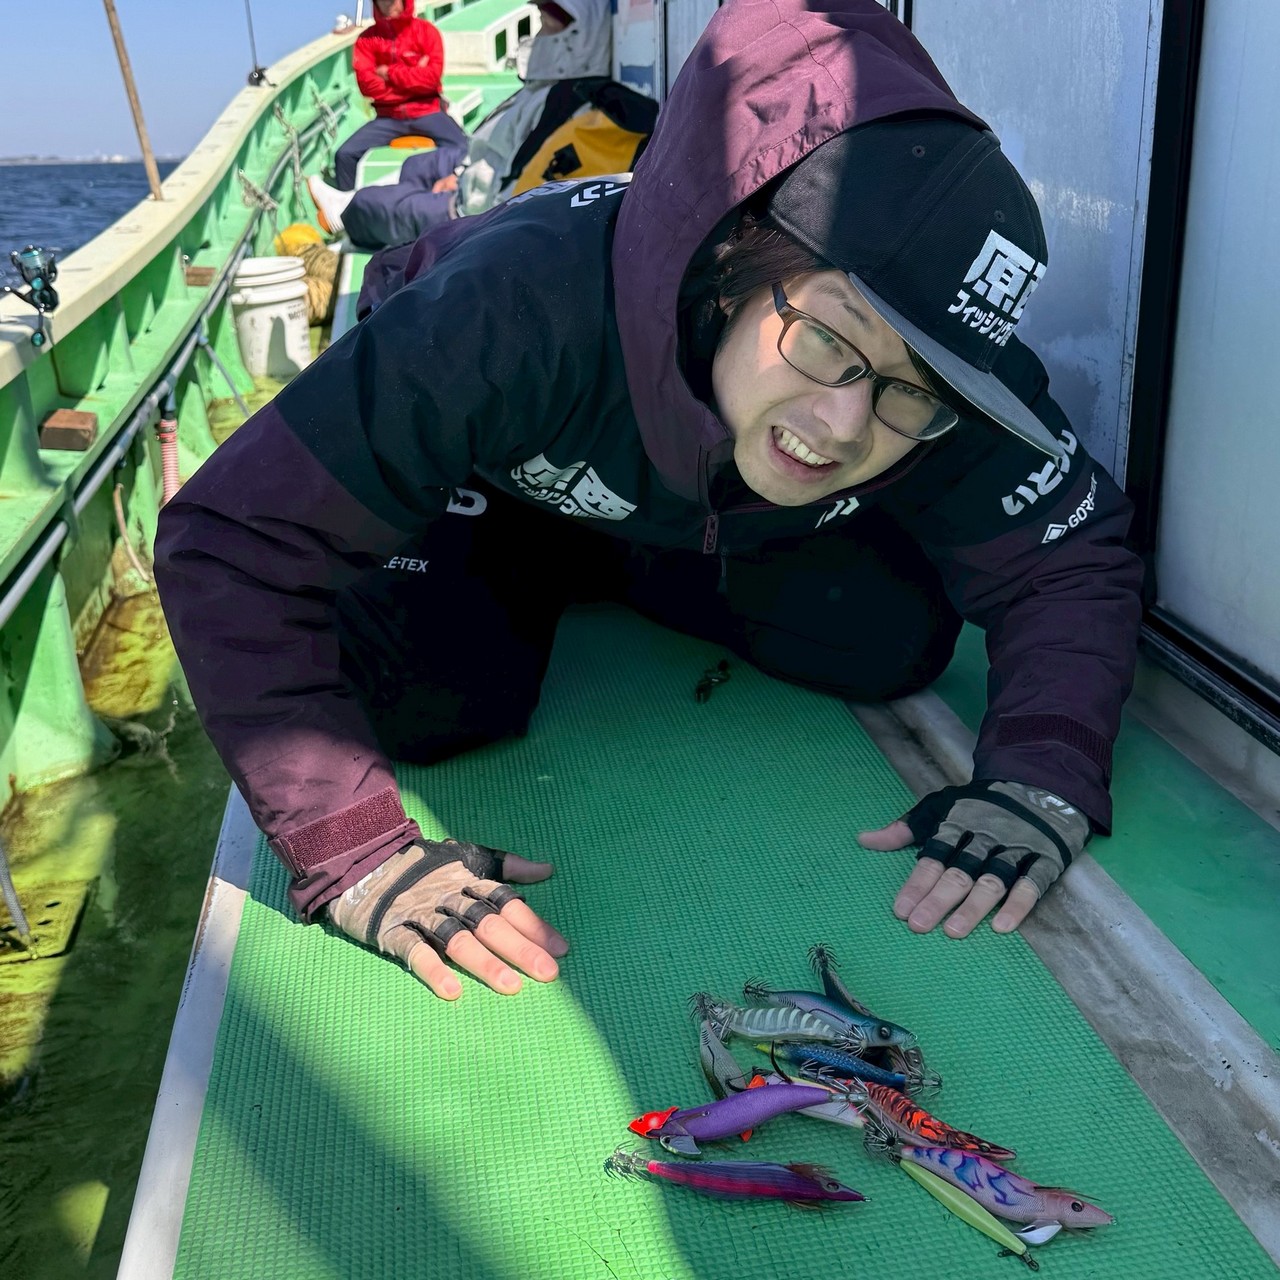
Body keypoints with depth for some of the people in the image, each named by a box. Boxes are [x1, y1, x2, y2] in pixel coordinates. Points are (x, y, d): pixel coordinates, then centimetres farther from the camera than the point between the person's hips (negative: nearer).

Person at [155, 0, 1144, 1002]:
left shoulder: (957, 396, -33)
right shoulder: (527, 308, -45)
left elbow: (1076, 565, -20)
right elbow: (231, 543, -41)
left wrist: (1040, 781, -39)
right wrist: (360, 859, -47)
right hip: (498, 478, -3)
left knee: (894, 645, -14)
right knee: (424, 704, -26)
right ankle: (541, 581, 11)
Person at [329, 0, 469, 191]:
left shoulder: (426, 30, 3)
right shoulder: (367, 38, 7)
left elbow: (432, 77, -8)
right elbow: (367, 84, -5)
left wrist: (390, 73, -7)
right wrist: (414, 77, -7)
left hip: (426, 111, -2)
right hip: (388, 116, 2)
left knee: (463, 148, -30)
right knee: (345, 154, -16)